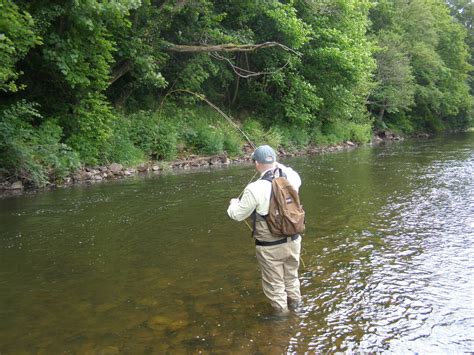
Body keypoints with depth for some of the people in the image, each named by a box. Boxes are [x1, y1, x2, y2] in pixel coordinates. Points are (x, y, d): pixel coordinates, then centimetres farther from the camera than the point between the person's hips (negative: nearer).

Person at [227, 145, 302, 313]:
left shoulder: (255, 188, -23)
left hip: (270, 247, -6)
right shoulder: (291, 178, -7)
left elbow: (238, 215, -9)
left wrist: (234, 204, 13)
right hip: (293, 241, 6)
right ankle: (295, 308, 43)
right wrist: (280, 166, 32)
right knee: (292, 277, 26)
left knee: (275, 285, 12)